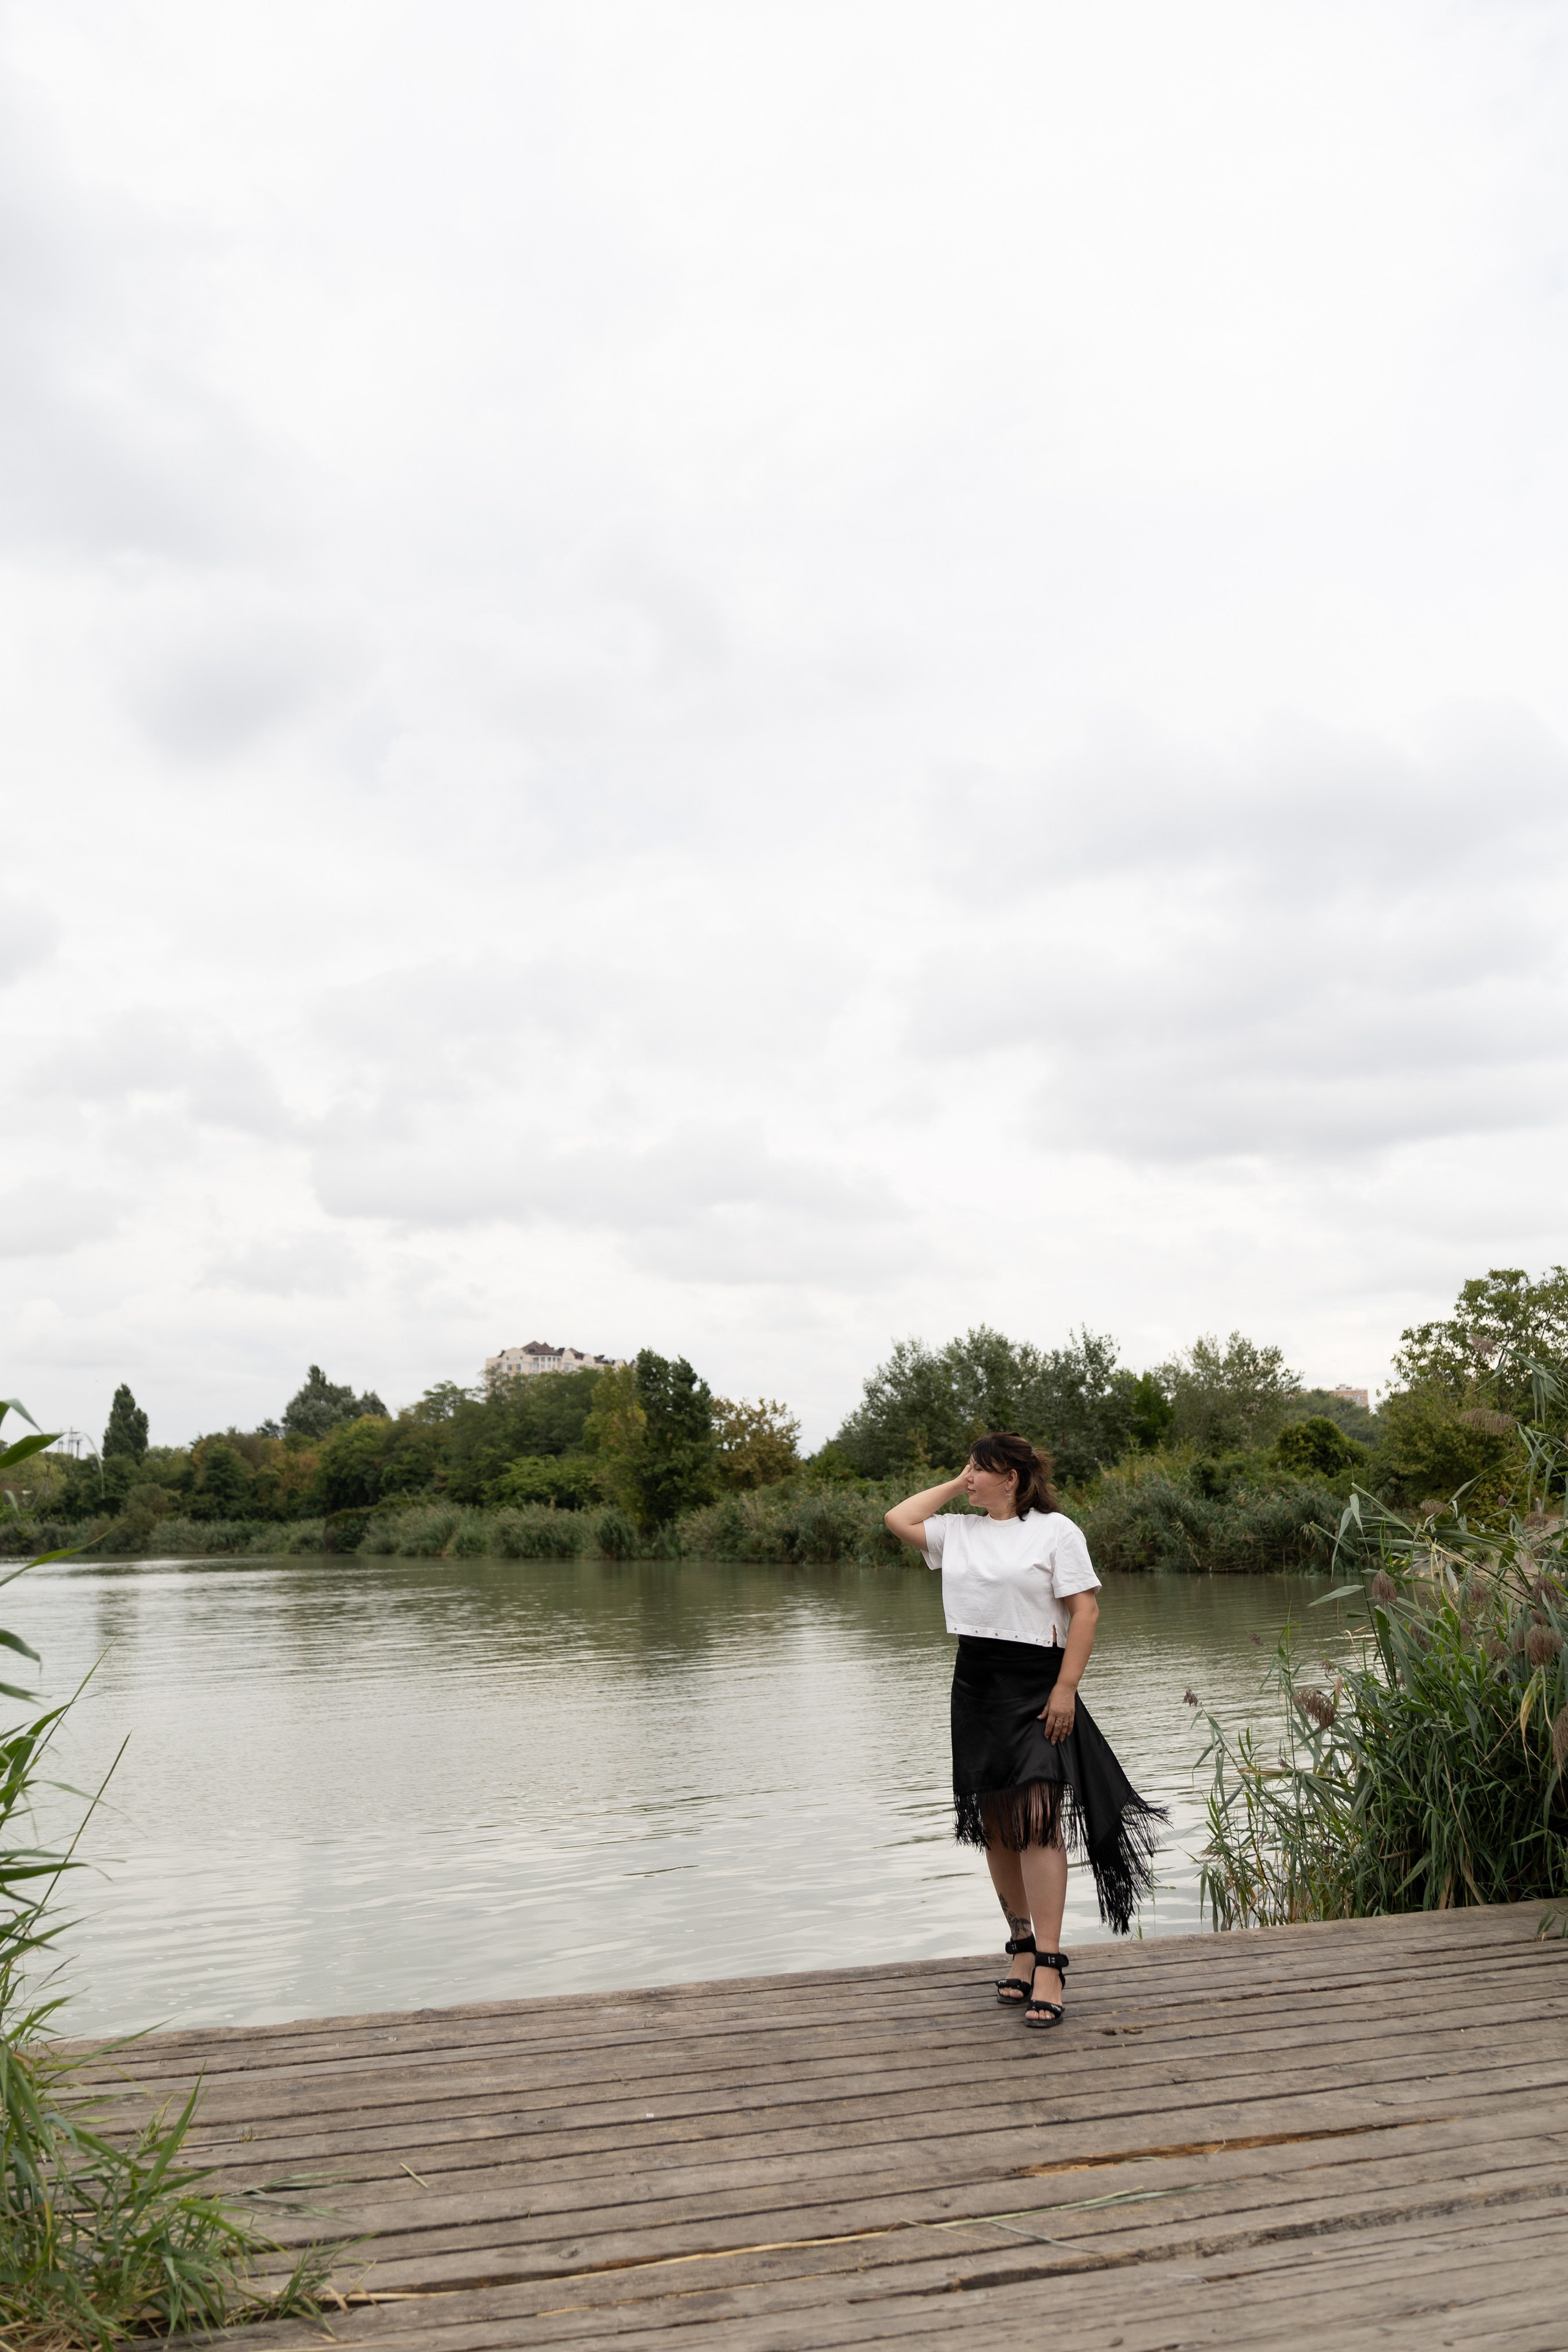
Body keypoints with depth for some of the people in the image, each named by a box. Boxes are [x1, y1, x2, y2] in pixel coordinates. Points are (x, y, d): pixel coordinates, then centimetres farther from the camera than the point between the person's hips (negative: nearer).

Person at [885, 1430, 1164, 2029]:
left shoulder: (1055, 1530, -4)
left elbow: (1085, 1610, -8)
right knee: (996, 1825, 7)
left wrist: (1066, 1688, -16)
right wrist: (955, 1484, 11)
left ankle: (1050, 1965, -14)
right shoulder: (960, 1532, 13)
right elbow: (898, 1519, 13)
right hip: (976, 1684, 6)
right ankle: (1022, 1949, 17)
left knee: (1037, 1819, -14)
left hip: (1035, 1683, -6)